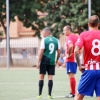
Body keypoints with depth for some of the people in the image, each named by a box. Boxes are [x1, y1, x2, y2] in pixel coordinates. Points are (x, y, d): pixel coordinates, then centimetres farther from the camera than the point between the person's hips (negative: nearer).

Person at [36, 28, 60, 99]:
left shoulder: (44, 40, -5)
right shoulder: (56, 40, 6)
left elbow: (41, 52, -10)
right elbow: (59, 52, 6)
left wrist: (38, 62, -7)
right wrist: (57, 60, 20)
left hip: (44, 60, -3)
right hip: (52, 61, 3)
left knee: (41, 76, 5)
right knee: (50, 77, 4)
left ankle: (40, 94, 4)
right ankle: (49, 95, 0)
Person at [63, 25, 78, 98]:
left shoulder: (69, 37, -14)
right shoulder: (76, 37, 13)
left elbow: (71, 46, -32)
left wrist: (69, 54, -19)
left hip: (70, 59, -9)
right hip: (75, 59, 9)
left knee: (71, 75, -6)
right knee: (72, 76, 15)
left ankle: (73, 93, -5)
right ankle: (73, 91, 19)